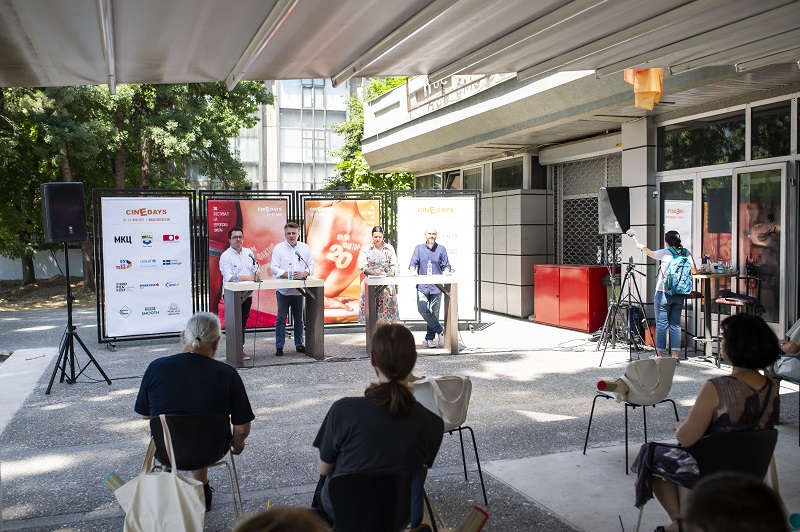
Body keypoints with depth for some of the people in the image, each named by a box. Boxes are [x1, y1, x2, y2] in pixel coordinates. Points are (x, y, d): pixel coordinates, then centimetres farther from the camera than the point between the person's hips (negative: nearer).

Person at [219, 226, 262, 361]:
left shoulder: (248, 252, 11)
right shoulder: (225, 256, -8)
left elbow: (255, 269, 12)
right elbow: (228, 277, -19)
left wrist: (257, 275, -12)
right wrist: (247, 278, -26)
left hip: (247, 294, 6)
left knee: (243, 323, 12)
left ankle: (241, 349, 21)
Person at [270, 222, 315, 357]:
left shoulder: (304, 248, 8)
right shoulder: (279, 248, 0)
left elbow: (311, 266, 8)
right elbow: (274, 268, -4)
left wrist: (304, 273, -12)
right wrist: (286, 274, -19)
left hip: (299, 289, 3)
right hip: (283, 289, -3)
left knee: (299, 319, 11)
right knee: (281, 319, -1)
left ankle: (299, 344, 21)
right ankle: (279, 347, 4)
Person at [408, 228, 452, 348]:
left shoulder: (441, 249, 9)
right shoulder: (419, 249, 11)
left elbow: (446, 265, 8)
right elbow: (413, 262, 5)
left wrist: (446, 272, -13)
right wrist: (413, 271, -16)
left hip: (436, 286, 0)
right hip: (422, 286, 0)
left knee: (434, 312, 1)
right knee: (422, 309, -18)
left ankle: (430, 339, 12)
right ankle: (440, 330, -3)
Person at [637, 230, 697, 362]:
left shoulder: (665, 253, -8)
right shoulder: (686, 253, 2)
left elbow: (650, 253, 9)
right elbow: (694, 271, 7)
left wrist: (642, 247, 30)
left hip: (663, 293, -4)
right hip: (679, 294, 4)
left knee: (661, 325, 1)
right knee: (675, 324, 9)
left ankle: (661, 355, 4)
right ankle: (676, 355, 9)